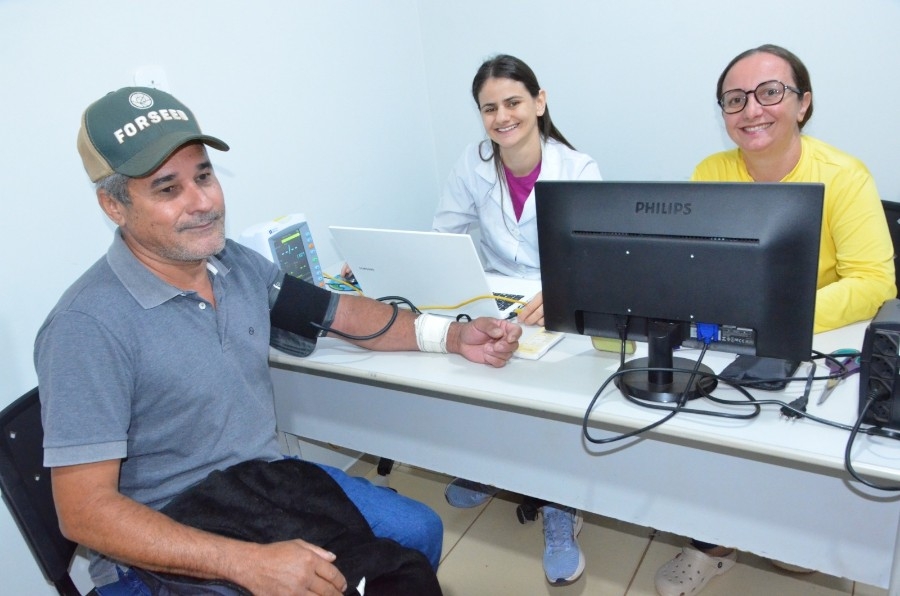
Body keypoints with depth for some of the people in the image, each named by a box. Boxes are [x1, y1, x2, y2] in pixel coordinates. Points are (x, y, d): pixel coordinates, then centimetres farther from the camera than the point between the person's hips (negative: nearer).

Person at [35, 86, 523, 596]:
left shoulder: (236, 263, -2)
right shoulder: (88, 327, -22)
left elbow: (339, 313, 9)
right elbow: (85, 511, -22)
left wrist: (450, 335, -4)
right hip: (162, 550, -6)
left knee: (420, 529, 8)